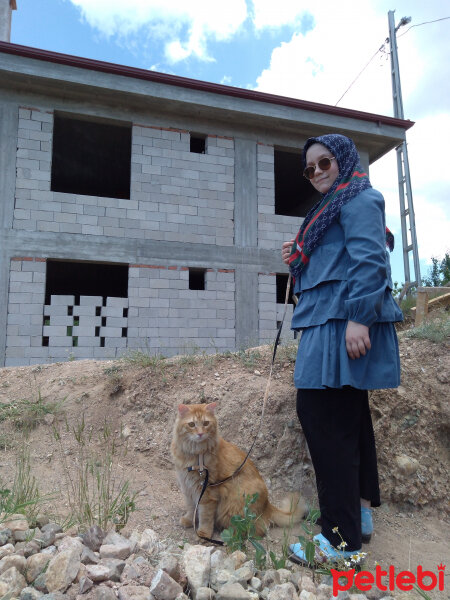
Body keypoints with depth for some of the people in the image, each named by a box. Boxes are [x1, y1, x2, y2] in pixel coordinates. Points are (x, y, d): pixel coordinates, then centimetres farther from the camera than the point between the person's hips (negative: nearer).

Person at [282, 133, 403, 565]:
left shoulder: (358, 198, -2)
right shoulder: (332, 207, 27)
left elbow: (368, 259, -17)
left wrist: (358, 316, -25)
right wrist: (298, 259, 12)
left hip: (342, 321, -11)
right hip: (328, 321, 11)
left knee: (321, 413, -13)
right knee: (348, 416, 14)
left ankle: (342, 540, -3)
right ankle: (360, 513, 28)